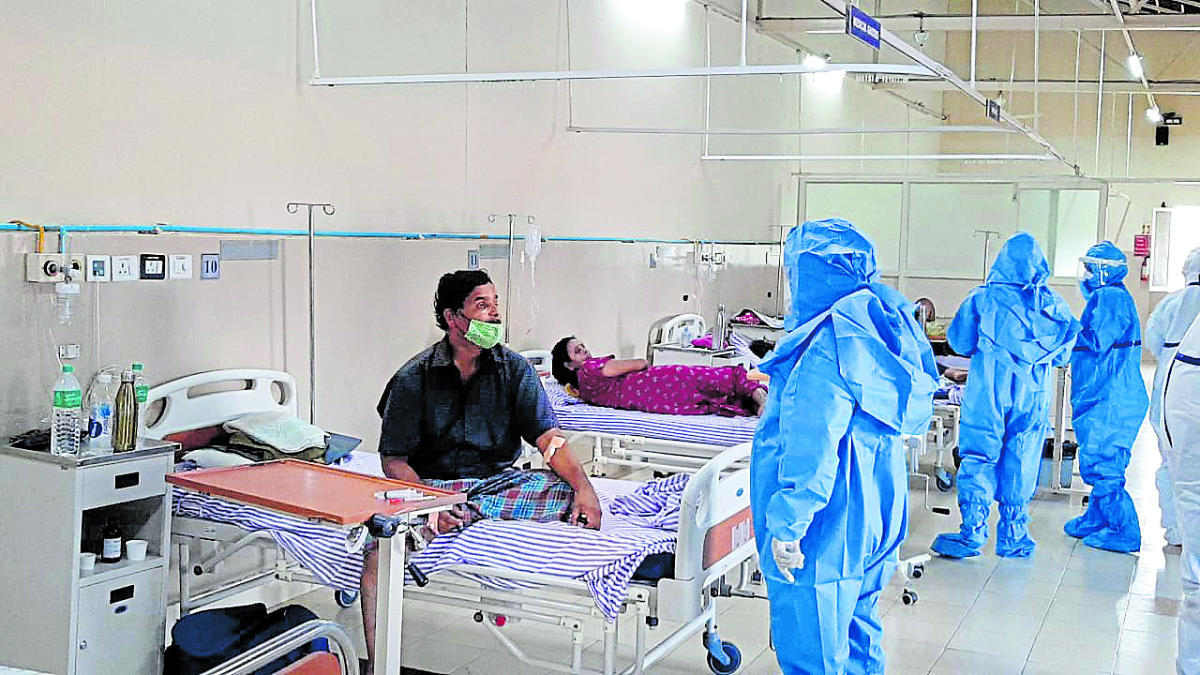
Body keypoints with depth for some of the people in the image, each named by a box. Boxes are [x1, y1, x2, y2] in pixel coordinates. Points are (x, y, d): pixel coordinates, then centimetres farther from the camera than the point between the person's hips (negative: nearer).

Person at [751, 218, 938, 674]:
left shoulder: (829, 343, -23)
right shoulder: (881, 324, 6)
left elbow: (812, 449, -25)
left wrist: (787, 526, -21)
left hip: (828, 526, -9)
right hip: (871, 515, 10)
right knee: (856, 637, 23)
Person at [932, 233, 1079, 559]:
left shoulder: (983, 298, -4)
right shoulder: (1054, 305, 3)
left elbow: (959, 342, 1)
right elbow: (1063, 355, 9)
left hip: (988, 392, -2)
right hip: (1033, 397, 3)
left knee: (978, 459, 1)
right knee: (1022, 465, 10)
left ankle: (972, 534, -2)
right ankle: (1014, 537, 16)